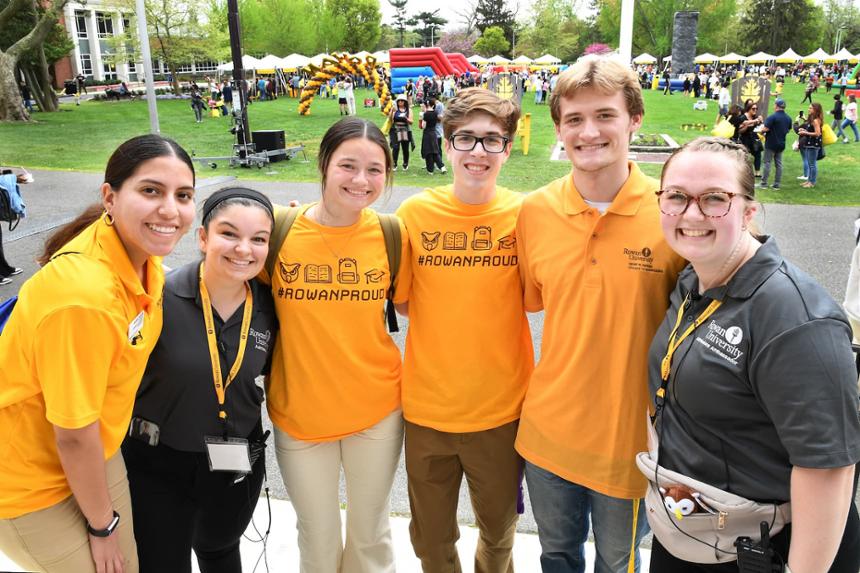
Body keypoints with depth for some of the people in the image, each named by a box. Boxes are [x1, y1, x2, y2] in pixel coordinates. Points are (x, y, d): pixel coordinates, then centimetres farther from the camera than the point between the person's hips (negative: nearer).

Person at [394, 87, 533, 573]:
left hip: (501, 407, 0)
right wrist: (448, 314, -11)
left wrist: (479, 306, -13)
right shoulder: (416, 213, -7)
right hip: (427, 404, 1)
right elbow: (399, 300, 2)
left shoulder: (524, 214, -8)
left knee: (499, 528, 23)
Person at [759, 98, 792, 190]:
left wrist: (761, 128, 0)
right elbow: (788, 130, 16)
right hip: (781, 144, 6)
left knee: (767, 163, -1)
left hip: (771, 144, -6)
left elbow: (765, 129, -21)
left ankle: (764, 183, 1)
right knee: (779, 164, 9)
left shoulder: (772, 117, -16)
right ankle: (777, 184, 11)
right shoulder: (788, 118, 7)